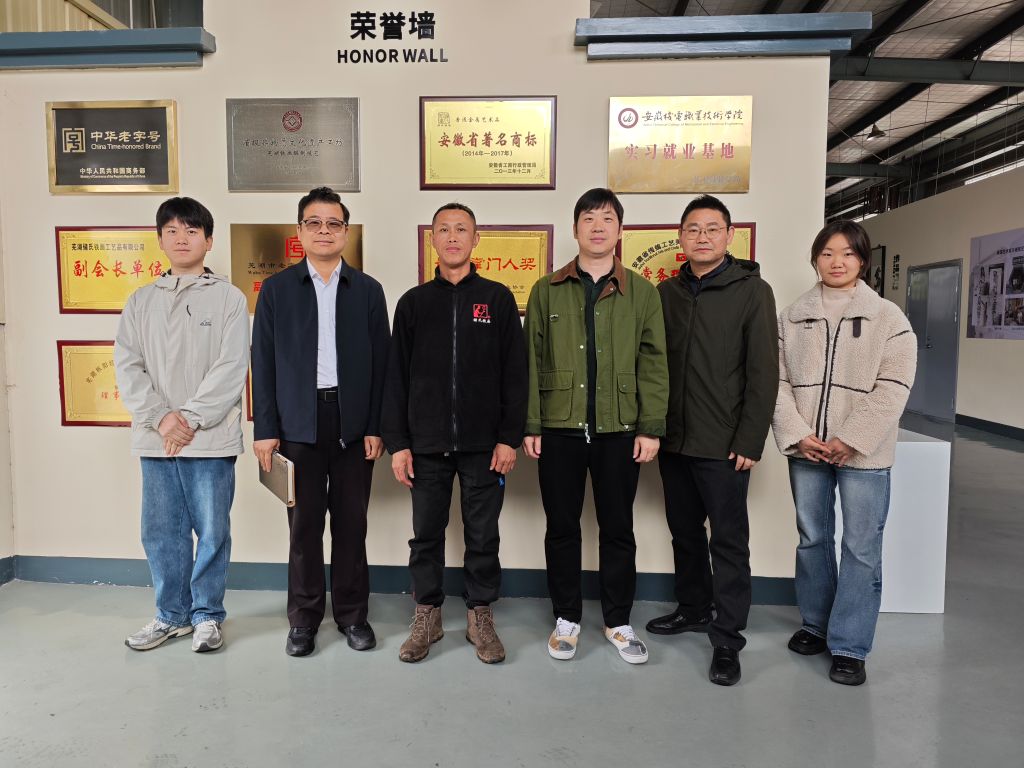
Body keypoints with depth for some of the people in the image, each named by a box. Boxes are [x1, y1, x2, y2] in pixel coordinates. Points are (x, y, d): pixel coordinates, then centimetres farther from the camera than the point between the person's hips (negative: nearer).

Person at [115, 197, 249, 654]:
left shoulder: (228, 298, 0)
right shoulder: (141, 301, 11)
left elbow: (231, 368, -7)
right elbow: (127, 366, 4)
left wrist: (190, 418, -13)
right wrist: (161, 417, -9)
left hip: (211, 438, -3)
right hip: (155, 439, 4)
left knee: (212, 531, 4)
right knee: (161, 532, 11)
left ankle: (207, 615, 21)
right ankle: (173, 614, 27)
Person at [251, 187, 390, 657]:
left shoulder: (367, 290, 6)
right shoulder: (276, 289, 6)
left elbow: (380, 362, 3)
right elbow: (263, 362, 3)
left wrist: (376, 426, -3)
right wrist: (265, 429, -3)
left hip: (354, 424, 1)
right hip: (299, 423, 0)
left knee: (351, 522, 7)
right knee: (304, 522, 5)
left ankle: (352, 614, 21)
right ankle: (304, 618, 20)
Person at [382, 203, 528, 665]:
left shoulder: (497, 298, 3)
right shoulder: (414, 302, 7)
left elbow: (514, 374, 0)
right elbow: (396, 378, 5)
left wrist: (509, 437, -6)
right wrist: (397, 442, 0)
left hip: (484, 444, -1)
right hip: (427, 445, 1)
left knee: (483, 535, 9)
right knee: (426, 534, 10)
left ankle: (480, 617, 25)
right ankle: (426, 617, 27)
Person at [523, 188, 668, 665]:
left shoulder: (642, 293, 5)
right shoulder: (547, 290, 6)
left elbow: (653, 363, 3)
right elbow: (532, 360, 3)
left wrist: (651, 427, -4)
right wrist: (530, 425, -3)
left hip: (620, 430, 0)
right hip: (559, 428, 0)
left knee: (618, 529, 10)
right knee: (561, 527, 9)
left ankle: (618, 622, 26)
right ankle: (566, 618, 26)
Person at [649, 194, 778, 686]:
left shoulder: (752, 291, -4)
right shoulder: (666, 293, 9)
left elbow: (763, 371, -8)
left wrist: (750, 441, -13)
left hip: (724, 444, -5)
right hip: (674, 440, 5)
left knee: (729, 540, 3)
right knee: (684, 532, 17)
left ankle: (727, 639, 15)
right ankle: (694, 608, 35)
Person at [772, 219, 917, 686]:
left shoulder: (888, 318, -1)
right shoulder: (792, 317, 7)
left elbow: (892, 388, -8)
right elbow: (777, 381, 2)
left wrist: (850, 440, -15)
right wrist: (797, 434, -10)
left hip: (863, 454, -3)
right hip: (806, 450, 3)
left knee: (861, 548, 1)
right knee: (812, 538, 14)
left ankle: (850, 647, 12)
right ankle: (815, 623, 31)